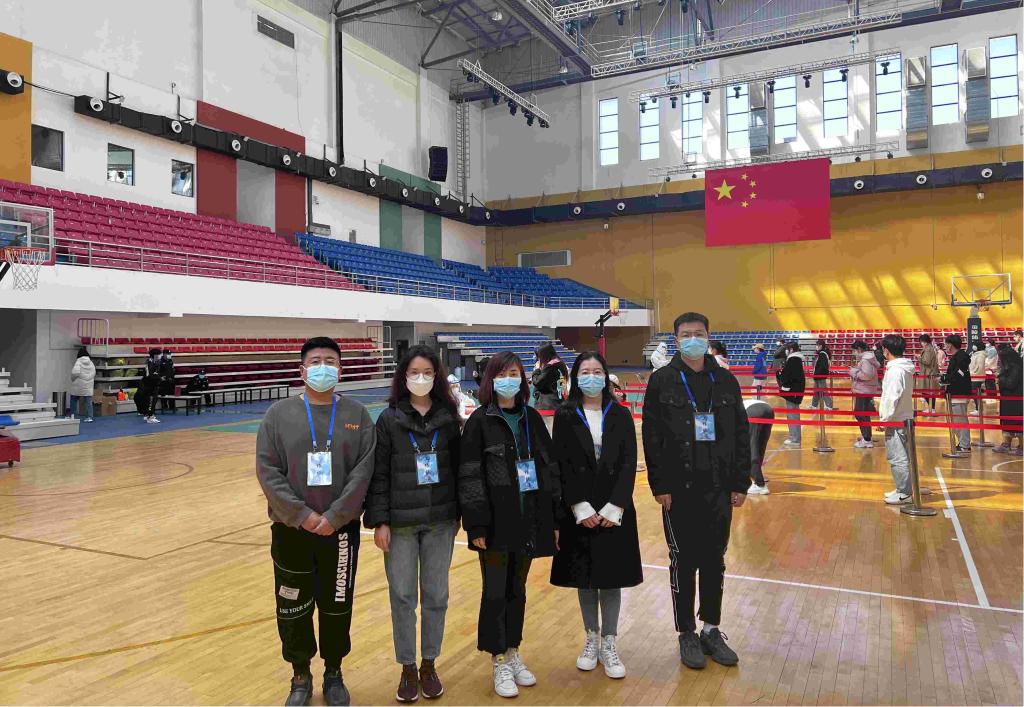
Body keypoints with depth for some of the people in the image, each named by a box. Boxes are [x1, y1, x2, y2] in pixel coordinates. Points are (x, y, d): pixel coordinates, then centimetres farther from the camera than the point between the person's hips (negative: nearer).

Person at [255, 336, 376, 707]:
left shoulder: (357, 415, -1)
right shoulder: (279, 414, -2)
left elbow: (363, 471, -7)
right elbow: (267, 471, -6)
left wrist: (334, 516, -15)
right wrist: (301, 514, -14)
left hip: (341, 530, 0)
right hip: (291, 530, 0)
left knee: (337, 607, 12)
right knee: (293, 609, 11)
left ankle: (334, 673, 34)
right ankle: (301, 676, 33)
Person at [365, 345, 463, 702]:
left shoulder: (448, 418, 1)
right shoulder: (389, 419, -5)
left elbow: (457, 467, 6)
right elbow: (378, 474, -4)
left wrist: (457, 513, 6)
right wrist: (379, 521, -8)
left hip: (440, 520, 2)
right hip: (401, 521, -1)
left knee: (436, 595, 10)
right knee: (402, 596, 7)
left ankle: (429, 664, 29)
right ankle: (407, 668, 25)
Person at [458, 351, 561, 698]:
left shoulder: (532, 418, 7)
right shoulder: (480, 420, -6)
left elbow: (550, 467, 9)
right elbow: (469, 475, -10)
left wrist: (555, 518, 6)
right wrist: (476, 525, -14)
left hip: (529, 520, 4)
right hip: (497, 522, -4)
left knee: (517, 589, 16)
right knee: (495, 591, 6)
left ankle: (513, 652, 32)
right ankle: (499, 661, 22)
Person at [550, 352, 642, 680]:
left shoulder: (620, 415, 2)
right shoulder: (565, 416, -1)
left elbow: (629, 462, -2)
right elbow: (561, 465, -5)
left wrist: (614, 507, -11)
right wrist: (581, 508, -13)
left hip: (615, 510, 1)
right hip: (578, 511, 0)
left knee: (612, 576, 6)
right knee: (584, 575, 9)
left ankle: (609, 644, 20)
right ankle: (591, 639, 26)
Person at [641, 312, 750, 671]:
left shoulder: (725, 380, 5)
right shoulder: (662, 381, -5)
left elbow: (741, 434, 6)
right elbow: (651, 437, -7)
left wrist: (740, 483, 3)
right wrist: (660, 485, -10)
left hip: (719, 489, 3)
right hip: (679, 489, -3)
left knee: (714, 561, 13)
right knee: (684, 563, 8)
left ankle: (711, 630, 30)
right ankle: (687, 634, 23)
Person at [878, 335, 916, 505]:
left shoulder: (895, 370, -18)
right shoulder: (905, 368, 12)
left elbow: (892, 397, -22)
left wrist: (884, 419, -16)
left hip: (895, 420, -10)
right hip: (904, 417, 10)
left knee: (897, 457, -4)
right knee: (901, 456, 18)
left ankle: (904, 493, 2)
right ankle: (903, 489, 28)